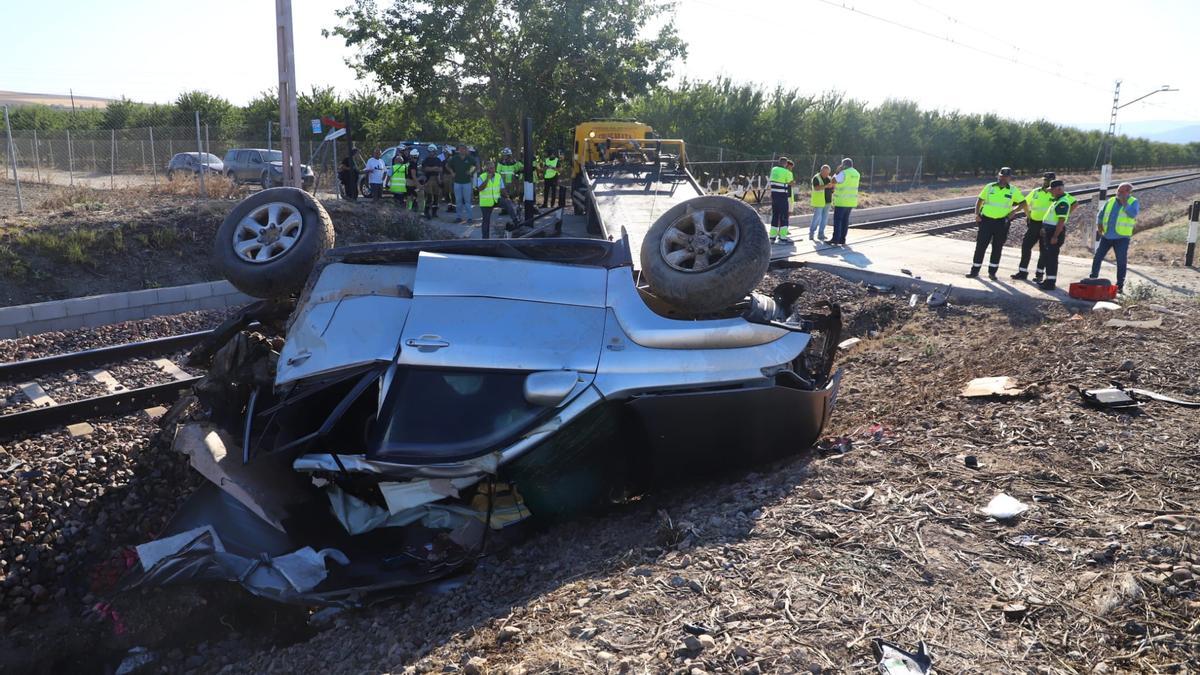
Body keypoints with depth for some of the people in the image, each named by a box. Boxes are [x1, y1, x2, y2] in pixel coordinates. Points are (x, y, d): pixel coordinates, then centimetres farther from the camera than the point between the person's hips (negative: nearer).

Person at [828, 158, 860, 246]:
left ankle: (835, 239, -5)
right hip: (851, 201, 8)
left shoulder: (844, 173, -15)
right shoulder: (856, 173, 12)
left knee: (837, 220, -3)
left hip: (842, 201, -8)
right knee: (845, 220, 10)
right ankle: (842, 239, 10)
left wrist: (838, 171, -4)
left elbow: (833, 181, -12)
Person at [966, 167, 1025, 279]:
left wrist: (1013, 212, -5)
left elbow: (1023, 203, 9)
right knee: (980, 245, -1)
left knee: (997, 247, 7)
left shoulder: (1013, 190, 1)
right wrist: (977, 214, -4)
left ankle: (992, 272, 17)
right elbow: (980, 200, 8)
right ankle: (974, 271, 6)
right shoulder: (990, 187, 1)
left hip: (1002, 222, 0)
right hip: (986, 220, 0)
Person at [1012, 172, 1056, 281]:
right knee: (1026, 245, 2)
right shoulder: (1036, 192, 9)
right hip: (1034, 223, 4)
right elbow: (1025, 202, 21)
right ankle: (1023, 271, 11)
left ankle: (1039, 274, 11)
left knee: (1043, 250, 3)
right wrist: (1028, 214, 14)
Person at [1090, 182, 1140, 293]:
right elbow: (1100, 214, 17)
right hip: (1107, 235, 4)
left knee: (1121, 262, 0)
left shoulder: (1133, 202, -2)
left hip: (1122, 237, -4)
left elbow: (1133, 214, -21)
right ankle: (1093, 278, 18)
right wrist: (1099, 225, 2)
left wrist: (1124, 202, -19)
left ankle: (1120, 285, 7)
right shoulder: (1111, 201, 9)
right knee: (1097, 258, 6)